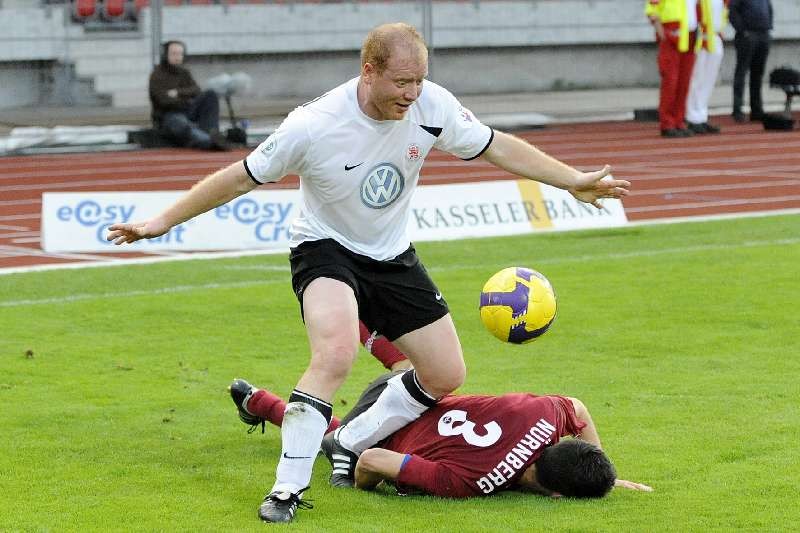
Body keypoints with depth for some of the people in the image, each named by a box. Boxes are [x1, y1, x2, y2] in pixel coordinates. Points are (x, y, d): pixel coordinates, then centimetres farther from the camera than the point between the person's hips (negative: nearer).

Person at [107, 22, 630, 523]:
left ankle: (350, 443, 24)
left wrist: (575, 180, -3)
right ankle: (288, 488, -23)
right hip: (326, 250, -6)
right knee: (336, 354, -33)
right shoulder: (313, 125, -27)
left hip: (392, 256, 6)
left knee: (446, 375, 4)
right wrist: (163, 221, -15)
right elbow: (243, 177, -16)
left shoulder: (433, 105, -17)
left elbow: (497, 146, -2)